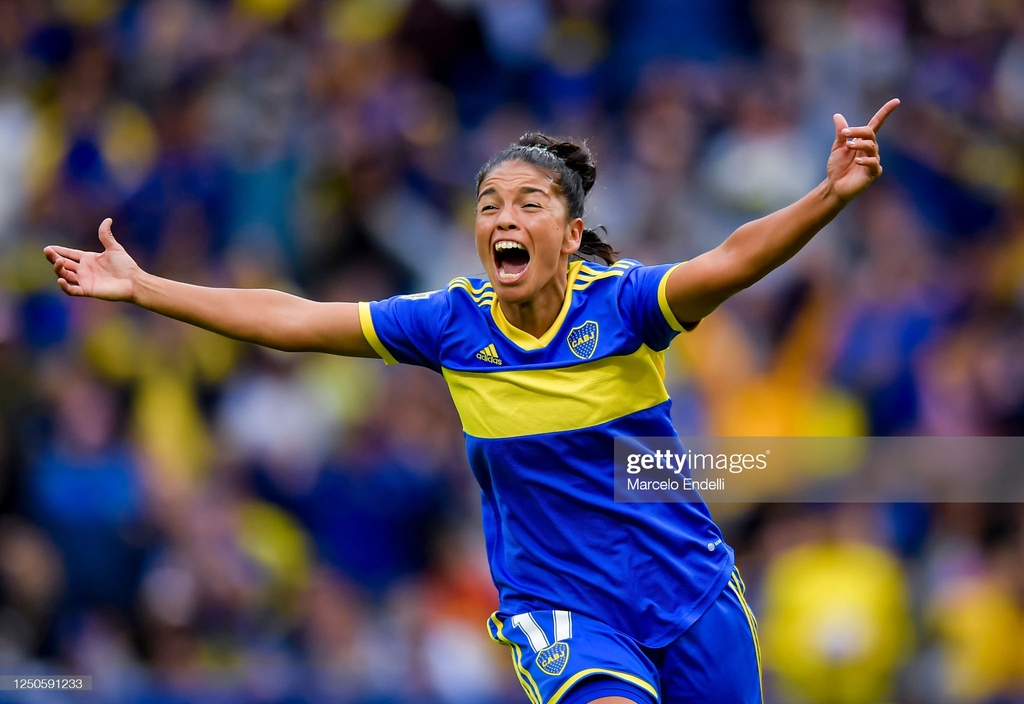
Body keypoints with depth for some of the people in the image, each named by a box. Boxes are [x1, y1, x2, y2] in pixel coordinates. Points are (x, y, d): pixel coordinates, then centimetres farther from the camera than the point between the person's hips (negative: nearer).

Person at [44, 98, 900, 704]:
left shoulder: (620, 302, -12)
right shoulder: (452, 323, -5)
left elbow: (733, 261, -29)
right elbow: (291, 320, -2)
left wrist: (829, 197, -46)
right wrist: (141, 288, -2)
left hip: (688, 591, 0)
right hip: (559, 607, 0)